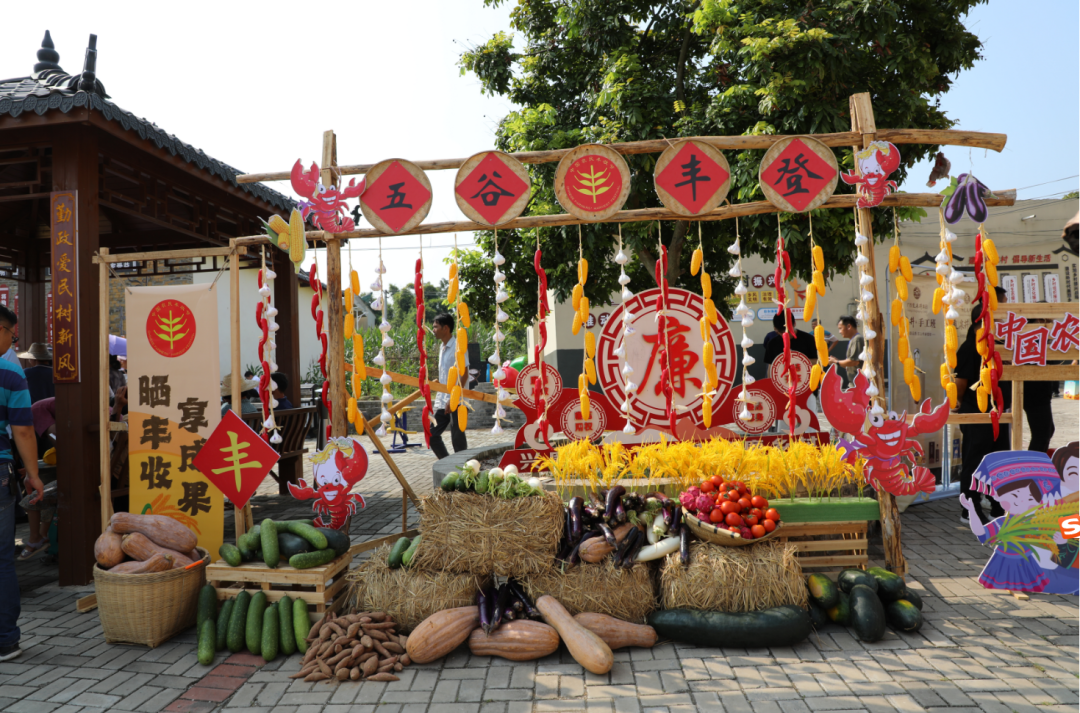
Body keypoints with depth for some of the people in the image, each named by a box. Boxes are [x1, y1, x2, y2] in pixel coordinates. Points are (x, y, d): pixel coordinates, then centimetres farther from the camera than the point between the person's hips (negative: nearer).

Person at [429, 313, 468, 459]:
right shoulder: (442, 348, 14)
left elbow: (464, 375, -17)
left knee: (458, 440, -3)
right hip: (442, 401, 9)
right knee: (433, 434, 8)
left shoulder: (458, 347, -11)